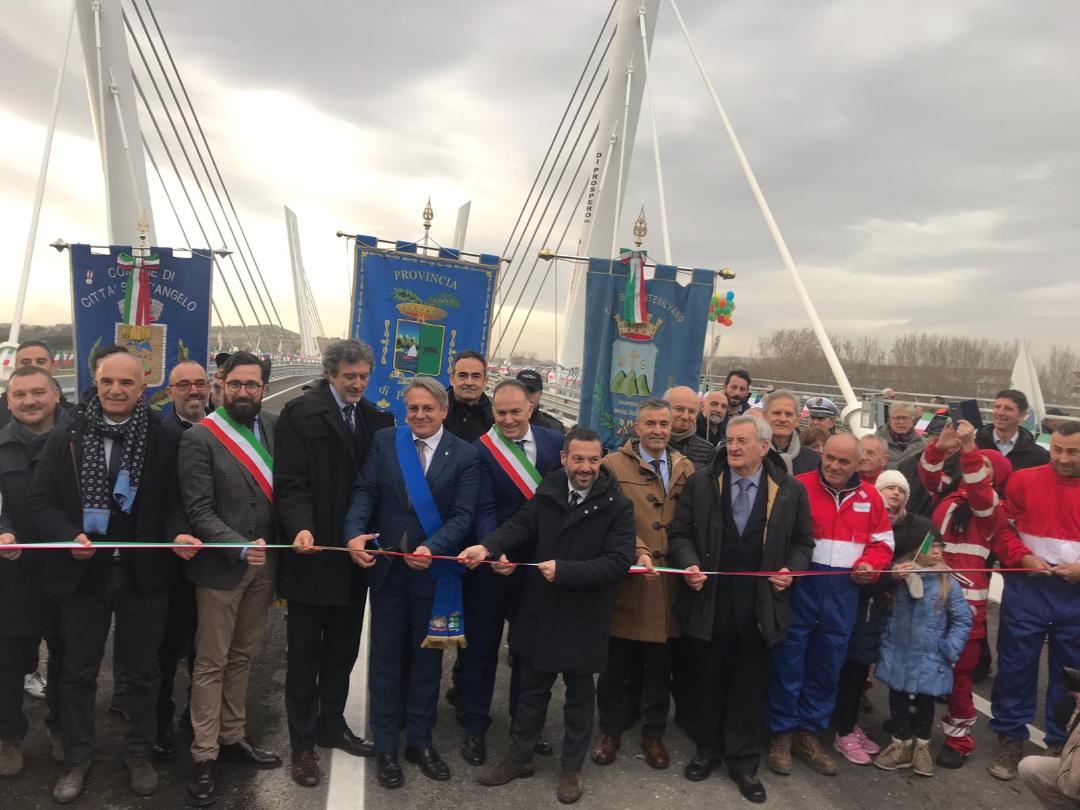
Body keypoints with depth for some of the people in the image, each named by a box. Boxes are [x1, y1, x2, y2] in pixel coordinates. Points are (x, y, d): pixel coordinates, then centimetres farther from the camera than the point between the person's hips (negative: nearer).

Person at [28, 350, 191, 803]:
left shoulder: (164, 441, -3)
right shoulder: (66, 438, -1)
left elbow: (173, 501, 0)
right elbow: (40, 500, -1)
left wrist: (178, 532, -20)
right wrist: (69, 537, -18)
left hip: (143, 574, -1)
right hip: (82, 573, 1)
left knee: (142, 670, 13)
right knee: (78, 671, 15)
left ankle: (139, 754, 31)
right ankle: (77, 758, 33)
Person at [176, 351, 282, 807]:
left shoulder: (273, 428, 4)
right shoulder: (199, 438, -10)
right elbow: (199, 511, -14)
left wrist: (275, 552, -1)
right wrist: (241, 548, -25)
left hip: (264, 564, 5)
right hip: (220, 566, -5)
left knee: (243, 657, 17)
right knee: (211, 664, 7)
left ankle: (232, 738, 31)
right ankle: (204, 756, 19)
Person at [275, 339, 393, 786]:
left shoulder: (377, 419, 6)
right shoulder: (300, 414, -9)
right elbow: (291, 484, -15)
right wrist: (301, 529, -30)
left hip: (354, 556, 5)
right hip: (312, 554, -5)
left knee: (343, 649, 18)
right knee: (304, 653, 9)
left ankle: (332, 725, 36)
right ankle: (302, 744, 23)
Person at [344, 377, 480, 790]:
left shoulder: (465, 455, -5)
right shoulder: (384, 441, 0)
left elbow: (463, 515, -11)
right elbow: (364, 491, -6)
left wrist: (432, 548, -26)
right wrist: (355, 533, -23)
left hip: (434, 571, -1)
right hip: (386, 566, 1)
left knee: (427, 658, 14)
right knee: (386, 658, 12)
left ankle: (420, 741, 32)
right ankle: (385, 746, 27)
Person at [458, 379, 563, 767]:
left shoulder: (554, 442, -2)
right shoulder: (481, 450, -13)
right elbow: (484, 511, -20)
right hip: (492, 565, -3)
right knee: (481, 647, 11)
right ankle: (475, 727, 29)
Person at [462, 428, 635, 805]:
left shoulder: (617, 505, -13)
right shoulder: (548, 490, 0)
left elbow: (618, 561, -20)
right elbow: (521, 524, -10)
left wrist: (564, 571, -25)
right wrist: (489, 547, -29)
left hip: (583, 616, -3)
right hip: (539, 610, 3)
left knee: (579, 693, 15)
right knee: (532, 687, 18)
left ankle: (572, 768, 33)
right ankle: (519, 757, 37)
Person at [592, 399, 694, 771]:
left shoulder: (686, 469, 8)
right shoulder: (614, 465, -4)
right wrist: (638, 552, -24)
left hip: (670, 584, 3)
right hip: (627, 583, -3)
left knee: (660, 665, 14)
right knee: (617, 664, 10)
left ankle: (654, 733, 32)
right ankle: (611, 730, 29)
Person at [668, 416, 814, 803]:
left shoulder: (791, 490, -2)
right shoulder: (701, 483, -2)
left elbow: (803, 540, 8)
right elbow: (681, 532, 2)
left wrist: (792, 570, -9)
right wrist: (689, 565, -14)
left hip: (761, 608, 0)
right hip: (710, 604, 1)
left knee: (750, 687, 11)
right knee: (709, 682, 15)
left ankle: (744, 762, 28)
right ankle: (708, 749, 35)